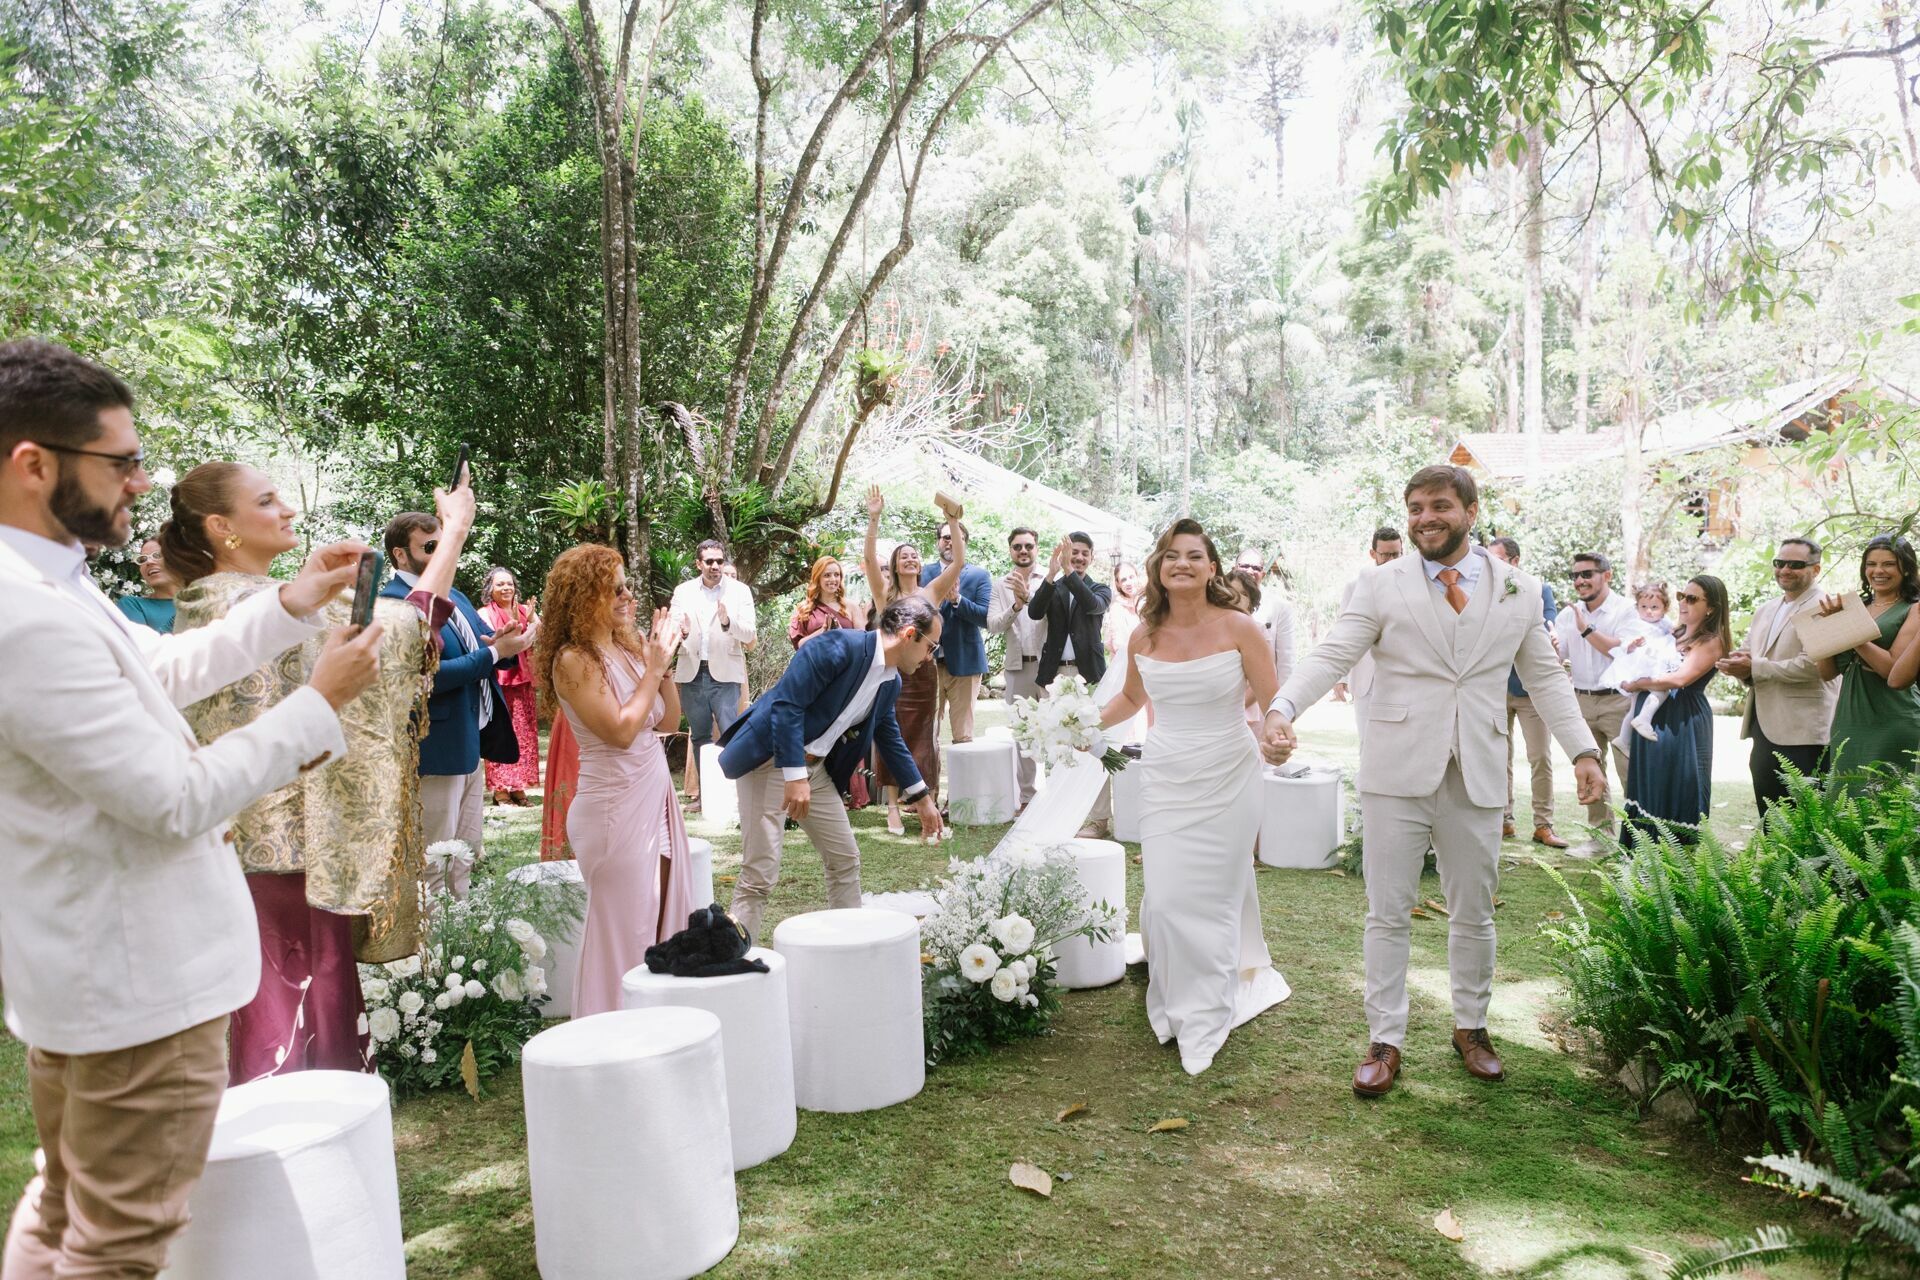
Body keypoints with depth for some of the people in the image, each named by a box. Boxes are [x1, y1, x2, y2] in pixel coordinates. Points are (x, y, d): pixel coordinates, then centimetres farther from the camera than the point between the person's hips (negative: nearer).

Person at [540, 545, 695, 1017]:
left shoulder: (628, 647, 8)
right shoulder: (574, 660, -14)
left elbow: (669, 719, 12)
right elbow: (620, 731, -21)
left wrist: (664, 662, 0)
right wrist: (653, 669, -13)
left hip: (656, 798, 8)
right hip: (617, 807, -8)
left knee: (668, 913, 14)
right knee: (626, 929, 2)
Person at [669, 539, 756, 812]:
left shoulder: (740, 591, -1)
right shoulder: (683, 591, 6)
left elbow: (749, 635, -7)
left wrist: (728, 622, -27)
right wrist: (680, 631, -24)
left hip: (724, 674, -3)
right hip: (692, 673, 3)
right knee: (699, 736, 11)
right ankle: (704, 792, 20)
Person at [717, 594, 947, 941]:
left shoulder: (890, 683, 6)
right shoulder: (839, 647, -22)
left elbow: (889, 738, 20)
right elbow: (786, 705, -25)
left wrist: (921, 797, 23)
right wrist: (795, 777, -28)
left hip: (815, 769, 9)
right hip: (771, 761, -8)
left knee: (845, 860, 13)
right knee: (760, 875, -9)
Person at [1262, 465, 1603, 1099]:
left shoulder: (1519, 590, 6)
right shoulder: (1382, 585, -2)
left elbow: (1545, 676, 13)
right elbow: (1330, 655, -12)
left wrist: (1583, 749, 5)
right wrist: (1282, 708, -29)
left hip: (1478, 776, 2)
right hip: (1398, 772, -2)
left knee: (1473, 914, 14)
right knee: (1388, 914, 4)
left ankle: (1471, 1027, 34)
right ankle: (1385, 1041, 17)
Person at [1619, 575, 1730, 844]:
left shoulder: (1711, 641, -8)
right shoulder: (1674, 633, 14)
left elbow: (1679, 679, -21)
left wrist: (1636, 684, -11)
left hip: (1683, 726, -7)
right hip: (1652, 720, 7)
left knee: (1679, 796, -1)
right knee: (1650, 791, 9)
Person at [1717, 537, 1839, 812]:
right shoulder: (1764, 611, 18)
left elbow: (1812, 664, -20)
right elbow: (1746, 657, 19)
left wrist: (1754, 668, -15)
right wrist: (1738, 662, -4)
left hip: (1802, 735, -8)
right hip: (1764, 729, 8)